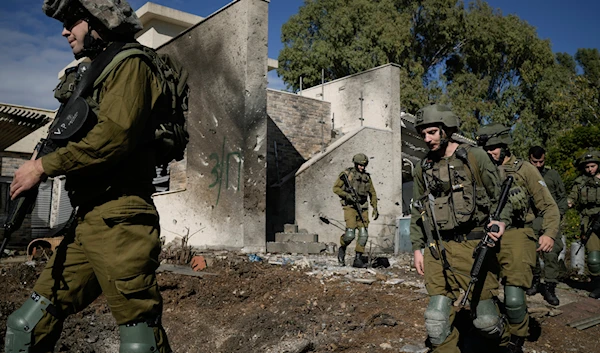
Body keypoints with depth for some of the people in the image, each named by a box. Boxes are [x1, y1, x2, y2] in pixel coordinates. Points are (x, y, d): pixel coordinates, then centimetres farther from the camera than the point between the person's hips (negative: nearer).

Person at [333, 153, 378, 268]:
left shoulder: (367, 177, 12)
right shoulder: (346, 174, -1)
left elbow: (372, 193, 20)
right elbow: (336, 188, -1)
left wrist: (375, 208, 11)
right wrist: (347, 195, -15)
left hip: (362, 208, 5)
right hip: (350, 207, -5)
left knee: (363, 234, -3)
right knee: (350, 234, -15)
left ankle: (358, 259, 6)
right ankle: (342, 249, 15)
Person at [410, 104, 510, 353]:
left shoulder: (475, 157, 0)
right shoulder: (422, 169, 11)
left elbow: (499, 193, 4)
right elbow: (417, 211, 16)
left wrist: (500, 220, -15)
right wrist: (417, 248, 12)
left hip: (472, 247, -3)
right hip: (437, 251, 3)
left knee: (485, 319, 4)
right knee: (437, 320, -1)